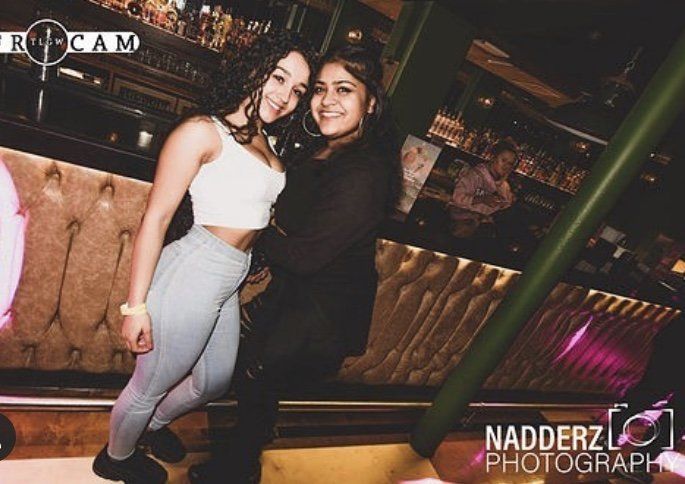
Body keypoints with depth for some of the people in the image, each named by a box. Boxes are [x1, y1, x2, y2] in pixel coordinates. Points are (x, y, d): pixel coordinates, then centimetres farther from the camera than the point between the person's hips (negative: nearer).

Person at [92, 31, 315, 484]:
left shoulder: (264, 143, 10)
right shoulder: (203, 131, -14)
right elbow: (156, 219, -16)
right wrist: (136, 305, -15)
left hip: (228, 284, 9)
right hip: (192, 276, -8)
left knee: (215, 381, 28)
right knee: (150, 386, 16)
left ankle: (154, 425, 58)